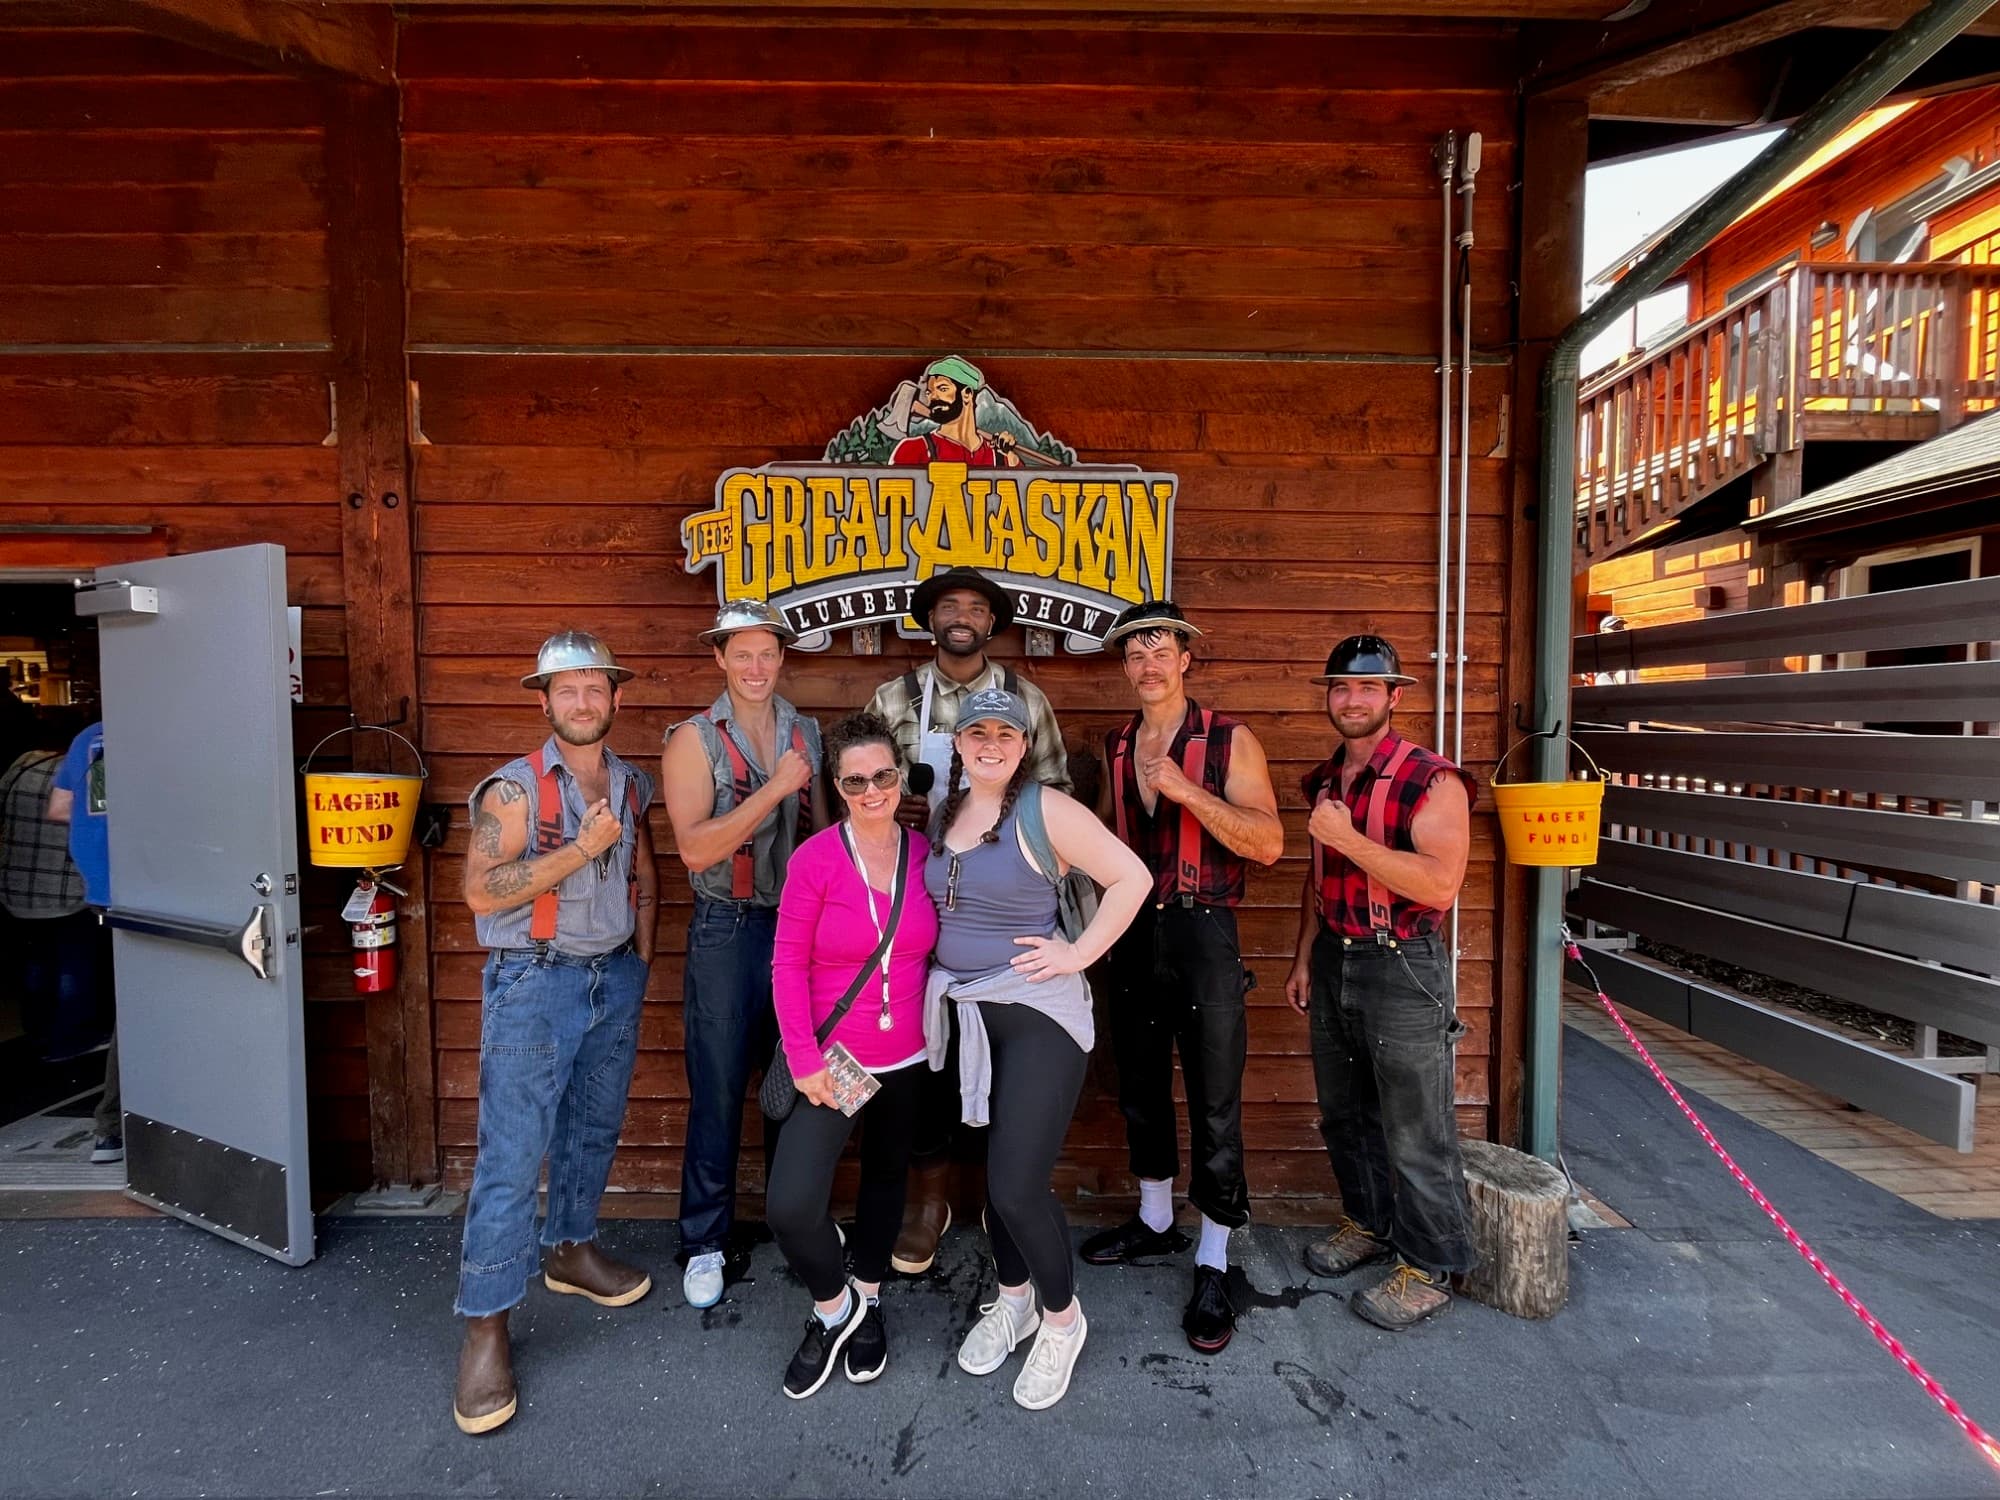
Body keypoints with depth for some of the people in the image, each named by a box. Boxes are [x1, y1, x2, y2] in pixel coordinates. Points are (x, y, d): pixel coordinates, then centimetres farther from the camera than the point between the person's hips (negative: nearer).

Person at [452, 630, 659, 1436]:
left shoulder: (630, 784, 6)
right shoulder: (513, 787, -11)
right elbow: (482, 891, -20)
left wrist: (641, 957, 11)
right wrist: (581, 849, -24)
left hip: (616, 977, 6)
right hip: (535, 983, -5)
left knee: (594, 1129, 17)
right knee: (511, 1156, -1)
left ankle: (570, 1249, 38)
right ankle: (485, 1328, 12)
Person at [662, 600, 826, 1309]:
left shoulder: (806, 734, 6)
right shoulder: (694, 740, -7)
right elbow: (695, 849, -17)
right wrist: (776, 787, -21)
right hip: (727, 930, -3)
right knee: (718, 1092, 7)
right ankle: (705, 1242, 26)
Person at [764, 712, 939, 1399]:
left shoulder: (924, 853, -5)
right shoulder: (816, 858, -14)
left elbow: (934, 949, 5)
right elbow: (788, 964, -10)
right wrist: (804, 1061, -12)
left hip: (907, 1058, 3)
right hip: (832, 1058, -3)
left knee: (887, 1178, 21)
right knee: (791, 1206, -14)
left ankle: (867, 1303, 48)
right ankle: (832, 1307, 19)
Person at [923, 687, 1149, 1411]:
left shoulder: (1045, 809, -13)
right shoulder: (944, 814, 7)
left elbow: (1131, 876, -13)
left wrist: (1079, 953, -14)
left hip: (1038, 1012, -6)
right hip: (965, 1013, 6)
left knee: (1018, 1184, -7)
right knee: (994, 1167, 18)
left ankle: (1062, 1317, 22)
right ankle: (1012, 1300, 42)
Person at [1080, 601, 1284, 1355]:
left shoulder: (1230, 741, -6)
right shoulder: (1116, 748, 9)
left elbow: (1269, 843, -15)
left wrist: (1185, 790, -24)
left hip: (1202, 934, -5)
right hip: (1132, 934, 5)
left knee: (1214, 1108, 3)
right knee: (1140, 1089, 17)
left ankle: (1212, 1269, 18)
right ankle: (1155, 1221, 38)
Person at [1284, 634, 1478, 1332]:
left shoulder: (1431, 781, -14)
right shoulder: (1323, 781, 9)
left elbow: (1440, 884, -24)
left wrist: (1348, 837, -25)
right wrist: (1305, 957, 16)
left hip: (1401, 969, -7)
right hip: (1333, 963, 7)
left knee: (1415, 1133, 6)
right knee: (1344, 1114, 20)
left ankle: (1430, 1267, 24)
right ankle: (1367, 1222, 40)